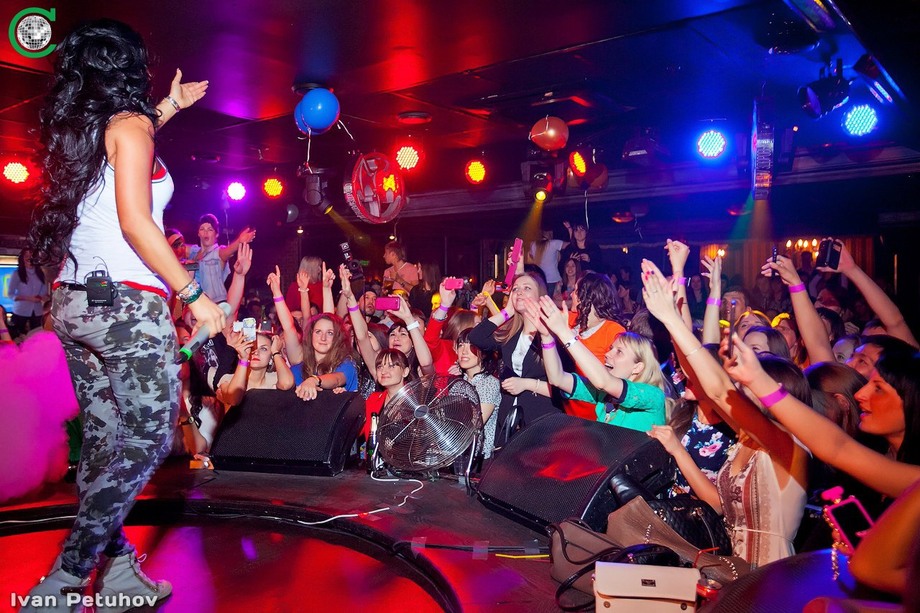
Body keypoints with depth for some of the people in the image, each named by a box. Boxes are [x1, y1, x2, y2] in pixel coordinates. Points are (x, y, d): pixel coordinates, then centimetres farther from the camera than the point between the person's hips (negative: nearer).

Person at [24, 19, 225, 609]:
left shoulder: (73, 129, 17)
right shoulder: (130, 125, -7)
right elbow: (135, 220, -17)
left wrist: (169, 106, 47)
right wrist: (194, 295, -15)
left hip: (73, 304, 9)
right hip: (127, 304, -9)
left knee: (102, 444, 11)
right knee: (147, 442, -3)